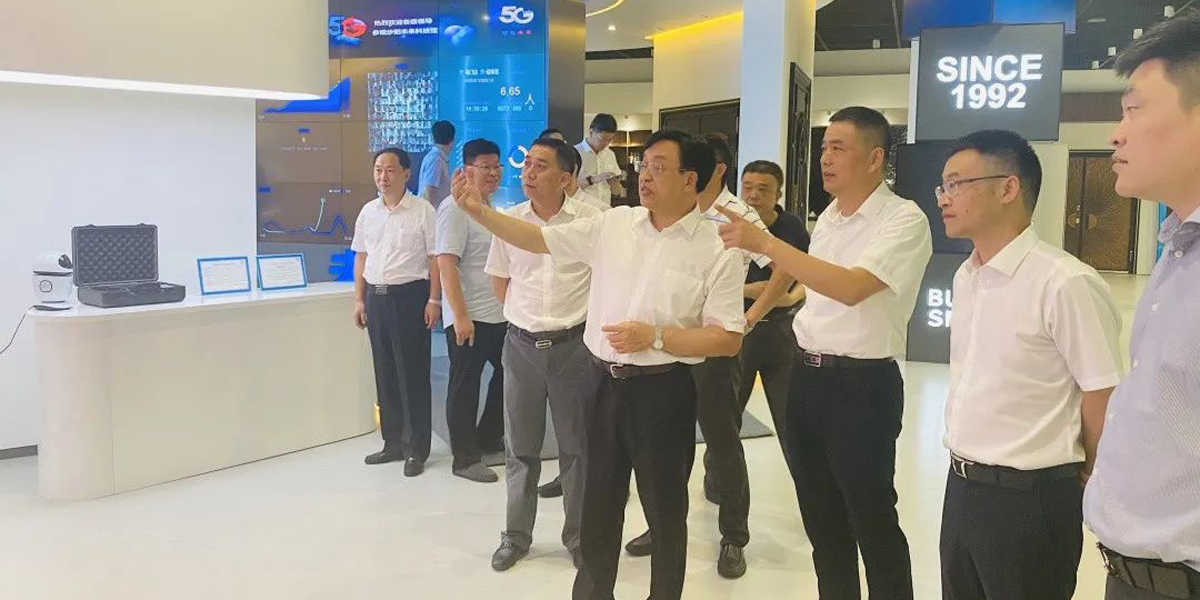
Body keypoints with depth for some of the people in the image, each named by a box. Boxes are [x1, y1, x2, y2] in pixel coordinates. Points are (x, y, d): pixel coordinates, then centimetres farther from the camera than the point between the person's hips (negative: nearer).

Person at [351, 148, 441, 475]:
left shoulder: (422, 211, -5)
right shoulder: (368, 212, 10)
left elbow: (435, 258, -6)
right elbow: (361, 258, 15)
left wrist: (433, 300, -11)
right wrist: (359, 300, 10)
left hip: (410, 295, -5)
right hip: (376, 297, 5)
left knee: (413, 374, 1)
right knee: (385, 372, 12)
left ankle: (416, 449, 11)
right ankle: (393, 443, 25)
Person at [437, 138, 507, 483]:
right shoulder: (455, 208, -12)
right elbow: (446, 264, -18)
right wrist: (460, 316, -22)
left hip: (500, 315, 9)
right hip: (469, 317, -9)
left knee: (507, 374, 17)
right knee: (464, 388, 2)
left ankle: (488, 440, 33)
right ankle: (465, 459, 13)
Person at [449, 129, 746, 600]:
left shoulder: (716, 250, -10)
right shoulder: (613, 224, 1)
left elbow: (728, 339, -12)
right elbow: (539, 239, 4)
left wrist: (655, 337, -20)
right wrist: (478, 211, -6)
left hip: (663, 390, -4)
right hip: (604, 382, 4)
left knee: (664, 507, 11)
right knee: (598, 502, 17)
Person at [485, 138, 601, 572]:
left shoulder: (590, 220, -8)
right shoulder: (508, 220, 1)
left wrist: (572, 316, 5)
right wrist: (527, 316, 9)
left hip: (573, 345, -2)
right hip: (521, 345, 3)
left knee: (576, 447, 8)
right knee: (520, 448, 12)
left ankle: (578, 536, 24)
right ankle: (516, 536, 27)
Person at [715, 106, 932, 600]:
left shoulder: (904, 220, -15)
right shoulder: (827, 217, 11)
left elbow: (851, 288, -29)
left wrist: (765, 243, -30)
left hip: (862, 384, -8)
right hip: (807, 376, 8)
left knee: (871, 519, 4)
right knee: (820, 515, 17)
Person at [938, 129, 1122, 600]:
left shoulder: (1065, 284, -20)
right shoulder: (965, 277, 5)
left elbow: (1103, 403, -13)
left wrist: (1079, 489, 1)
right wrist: (965, 468, 16)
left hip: (1028, 500, -7)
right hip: (960, 488, 7)